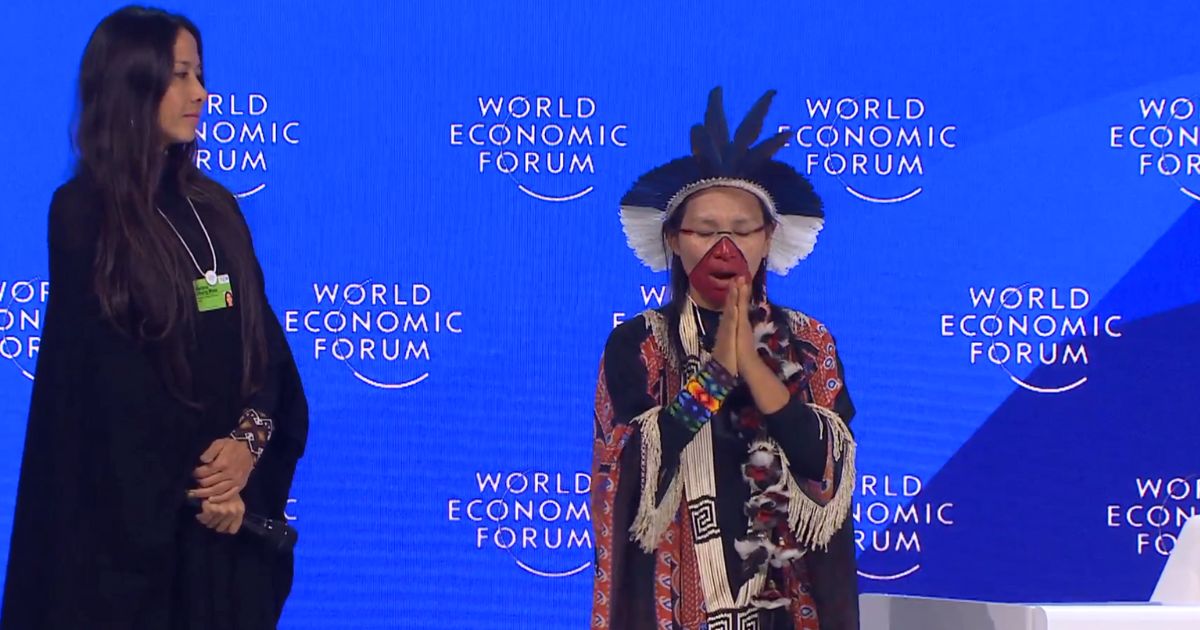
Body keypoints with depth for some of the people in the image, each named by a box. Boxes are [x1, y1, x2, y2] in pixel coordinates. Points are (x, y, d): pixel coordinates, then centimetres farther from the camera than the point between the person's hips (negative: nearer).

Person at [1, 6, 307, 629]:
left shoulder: (213, 205, 9)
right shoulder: (83, 213, -8)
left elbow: (264, 338, 6)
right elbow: (101, 377, -12)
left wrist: (250, 439, -12)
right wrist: (187, 490, -11)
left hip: (234, 495, 5)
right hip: (132, 508, -5)